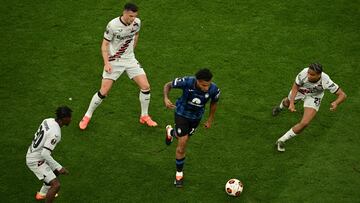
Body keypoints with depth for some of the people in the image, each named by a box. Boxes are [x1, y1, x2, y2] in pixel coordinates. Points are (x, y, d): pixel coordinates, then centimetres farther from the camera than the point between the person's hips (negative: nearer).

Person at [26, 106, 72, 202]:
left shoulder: (48, 120, -4)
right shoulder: (55, 133, -30)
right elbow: (45, 154, -34)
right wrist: (59, 167, -27)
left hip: (31, 154, 9)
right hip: (36, 161, -9)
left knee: (56, 172, 30)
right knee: (56, 185, -11)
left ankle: (42, 194, 49)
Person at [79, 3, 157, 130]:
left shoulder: (137, 23, -8)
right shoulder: (113, 25, -21)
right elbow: (104, 45, -14)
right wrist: (106, 63, -23)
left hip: (130, 60, 4)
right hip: (113, 61, -4)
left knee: (145, 86, -5)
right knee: (104, 91, -7)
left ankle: (144, 116, 15)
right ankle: (87, 116, 13)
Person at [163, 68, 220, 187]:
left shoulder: (214, 90, -28)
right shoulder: (187, 82, -35)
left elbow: (214, 103, -3)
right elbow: (168, 85, -17)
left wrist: (210, 119, 6)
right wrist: (166, 98, -35)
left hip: (196, 117, 3)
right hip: (182, 113, -3)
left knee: (184, 138, 23)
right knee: (182, 143, -9)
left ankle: (171, 132, 60)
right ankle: (179, 173, 12)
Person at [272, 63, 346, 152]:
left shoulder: (326, 82, -42)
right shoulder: (304, 73, -40)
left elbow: (342, 95, -34)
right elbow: (295, 87, -21)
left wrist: (336, 103, -55)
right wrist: (291, 103, -32)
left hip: (313, 97, -2)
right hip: (300, 90, 2)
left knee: (304, 123, -17)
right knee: (287, 103, 33)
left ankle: (282, 140, 3)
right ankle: (280, 107, 74)